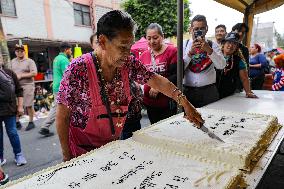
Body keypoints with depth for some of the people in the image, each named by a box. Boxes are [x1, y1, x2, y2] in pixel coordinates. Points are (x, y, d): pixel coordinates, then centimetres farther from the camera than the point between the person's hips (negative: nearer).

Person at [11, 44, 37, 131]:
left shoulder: (29, 61, -3)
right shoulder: (13, 61, 15)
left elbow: (34, 73, -13)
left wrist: (21, 75, -14)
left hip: (27, 86, -5)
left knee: (28, 105, -1)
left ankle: (31, 122, 10)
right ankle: (17, 122, 20)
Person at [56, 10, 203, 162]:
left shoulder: (128, 64, -11)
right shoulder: (78, 69, -24)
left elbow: (157, 81, -7)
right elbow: (62, 117, -17)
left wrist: (185, 104, -17)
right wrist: (67, 157, -12)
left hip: (114, 143, 5)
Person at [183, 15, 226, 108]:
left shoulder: (212, 45, 7)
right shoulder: (184, 44, 5)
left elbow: (221, 65, -8)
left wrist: (209, 50, -20)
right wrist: (190, 52, -17)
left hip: (209, 91, 1)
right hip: (188, 91, 0)